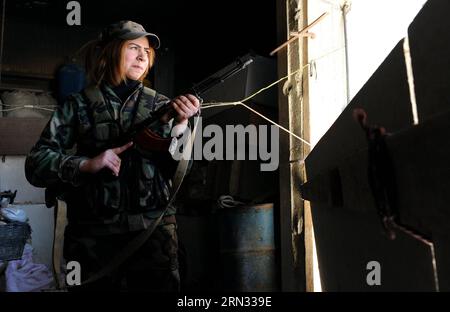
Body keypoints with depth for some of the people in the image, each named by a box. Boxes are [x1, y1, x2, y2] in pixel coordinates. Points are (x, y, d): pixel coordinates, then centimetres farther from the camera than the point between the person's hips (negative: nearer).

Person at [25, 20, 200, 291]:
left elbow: (175, 166, -3)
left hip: (153, 229, 1)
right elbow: (35, 164, -1)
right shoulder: (79, 105, 2)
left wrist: (179, 125, -19)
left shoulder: (160, 104, 6)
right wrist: (88, 164, -16)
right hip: (93, 233, 0)